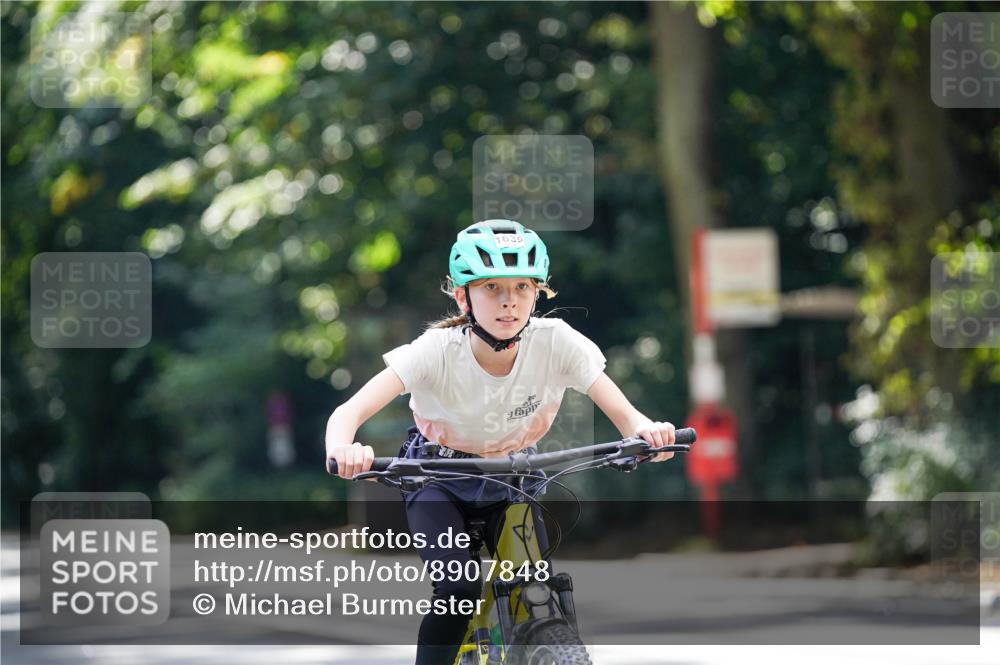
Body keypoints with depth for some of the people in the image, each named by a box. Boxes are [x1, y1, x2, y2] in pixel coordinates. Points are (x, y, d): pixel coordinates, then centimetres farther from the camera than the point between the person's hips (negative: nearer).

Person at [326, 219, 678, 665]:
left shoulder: (555, 342, -24)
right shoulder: (437, 352, -28)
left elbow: (623, 413, -29)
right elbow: (349, 412, -38)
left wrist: (645, 430, -55)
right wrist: (343, 450, -62)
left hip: (512, 480, 2)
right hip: (439, 478, -2)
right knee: (459, 589, -26)